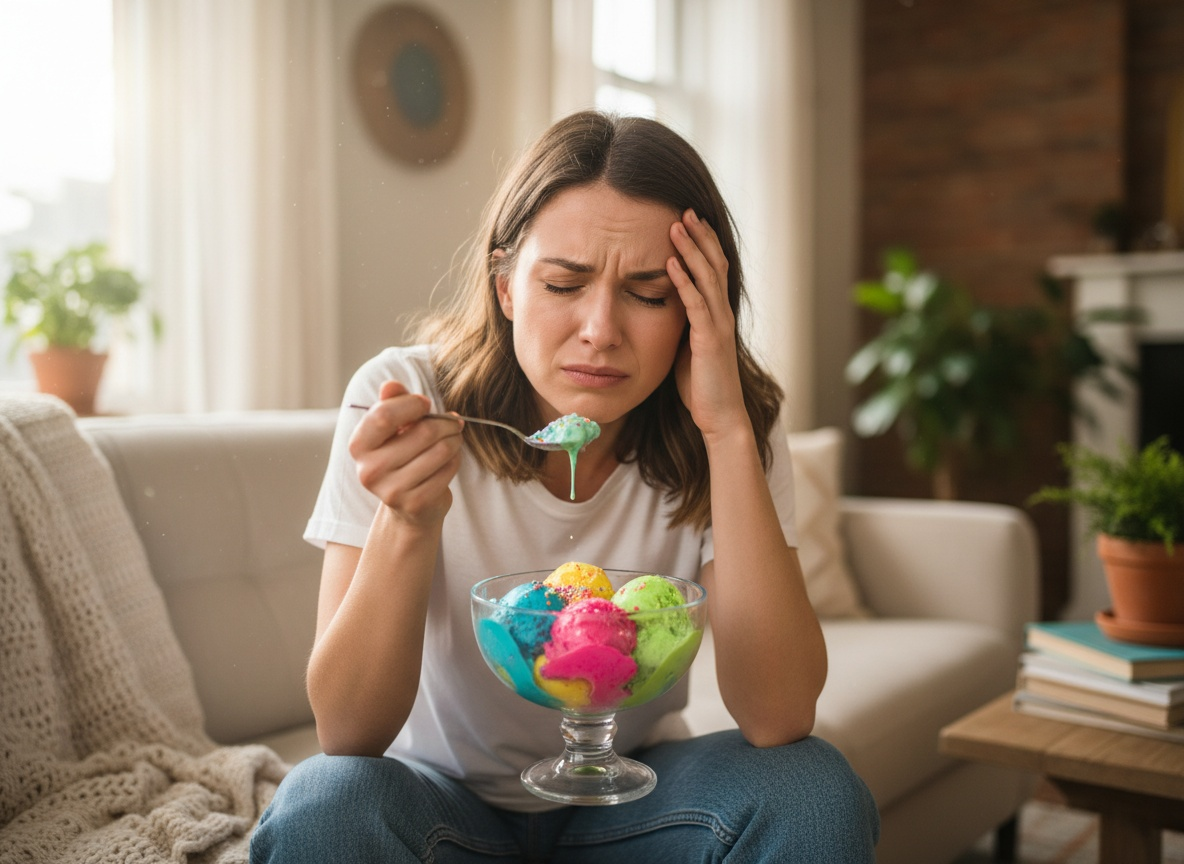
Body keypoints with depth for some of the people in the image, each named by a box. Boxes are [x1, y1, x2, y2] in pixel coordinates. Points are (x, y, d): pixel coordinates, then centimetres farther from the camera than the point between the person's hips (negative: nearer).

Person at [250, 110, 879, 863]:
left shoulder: (734, 435, -12)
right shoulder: (405, 398, -17)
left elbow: (779, 722, -24)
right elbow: (348, 735, -19)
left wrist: (728, 433, -30)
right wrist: (408, 520, -37)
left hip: (628, 796, 2)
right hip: (446, 793, -2)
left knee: (817, 792, -24)